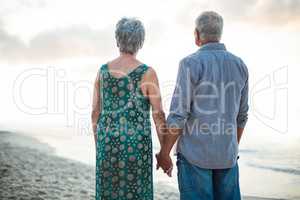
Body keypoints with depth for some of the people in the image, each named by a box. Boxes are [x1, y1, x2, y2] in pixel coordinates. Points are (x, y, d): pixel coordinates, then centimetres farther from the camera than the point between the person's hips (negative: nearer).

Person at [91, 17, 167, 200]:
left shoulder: (103, 70, 2)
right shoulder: (147, 72, -11)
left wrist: (99, 147, 17)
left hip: (109, 143, 4)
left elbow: (95, 113, 6)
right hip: (135, 146, -4)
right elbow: (159, 115, -11)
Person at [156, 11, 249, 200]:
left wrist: (164, 153, -5)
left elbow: (178, 115, -16)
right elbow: (241, 115, 11)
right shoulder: (239, 65, 5)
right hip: (225, 153, 5)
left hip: (195, 153, -5)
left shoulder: (191, 63, -13)